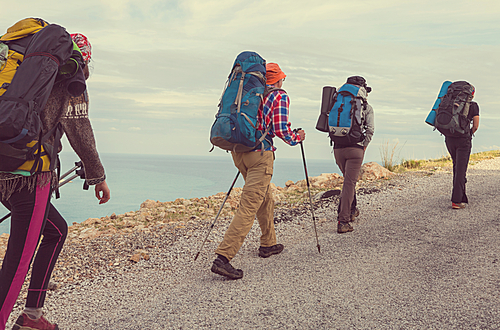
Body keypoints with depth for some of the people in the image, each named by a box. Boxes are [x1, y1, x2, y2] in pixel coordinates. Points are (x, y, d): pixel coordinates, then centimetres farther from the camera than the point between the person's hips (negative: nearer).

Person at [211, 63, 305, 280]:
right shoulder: (280, 96, -1)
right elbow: (281, 130, -10)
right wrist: (296, 138, 9)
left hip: (238, 150, 8)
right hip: (260, 153, -8)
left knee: (265, 198, 24)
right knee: (248, 207, -11)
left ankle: (268, 244, 36)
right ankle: (223, 257, -19)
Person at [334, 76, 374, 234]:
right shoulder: (366, 107, 5)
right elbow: (370, 130, -4)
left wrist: (338, 139, 12)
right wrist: (364, 146, 6)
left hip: (338, 147, 4)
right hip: (355, 148, -4)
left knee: (349, 179, 25)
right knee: (349, 183, -4)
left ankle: (352, 210, 38)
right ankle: (343, 221, -9)